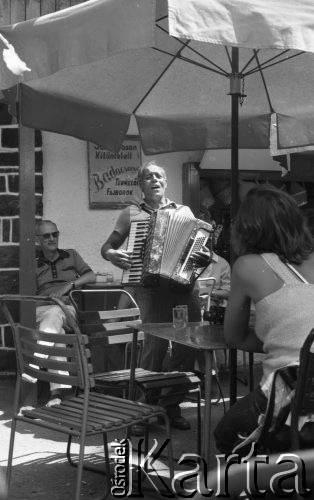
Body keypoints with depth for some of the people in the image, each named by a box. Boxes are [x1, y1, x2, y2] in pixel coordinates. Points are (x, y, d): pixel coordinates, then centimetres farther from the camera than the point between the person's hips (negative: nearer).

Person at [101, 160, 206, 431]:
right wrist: (113, 255, -8)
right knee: (156, 342, -14)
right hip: (150, 286, -2)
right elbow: (106, 247, 14)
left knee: (187, 344, -2)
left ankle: (173, 405, 13)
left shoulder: (184, 211, 18)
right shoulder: (131, 213, 13)